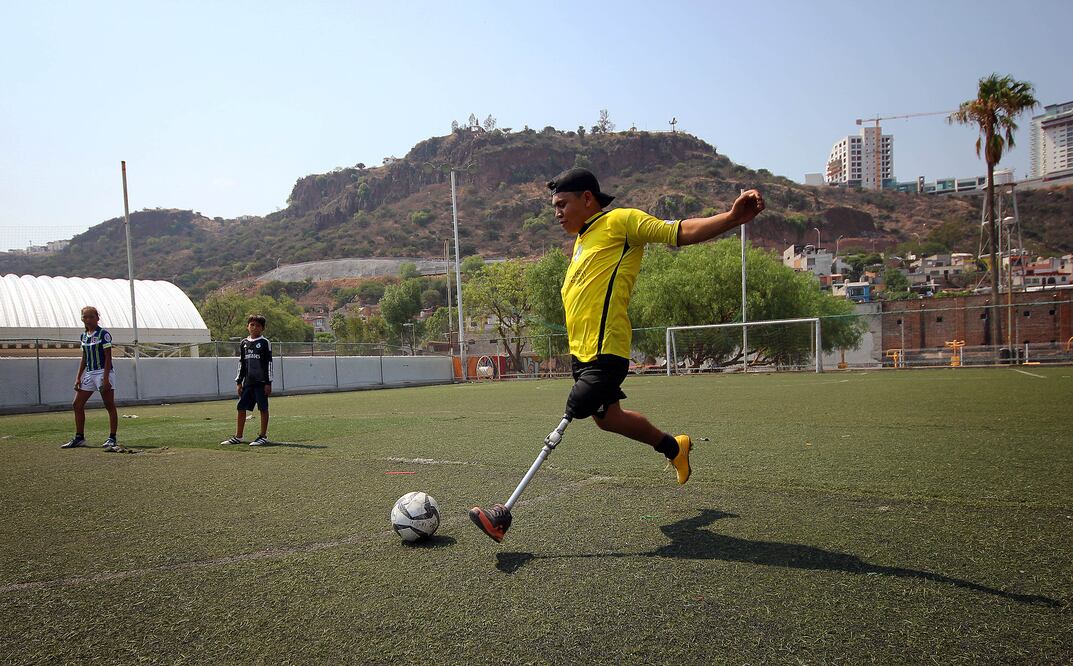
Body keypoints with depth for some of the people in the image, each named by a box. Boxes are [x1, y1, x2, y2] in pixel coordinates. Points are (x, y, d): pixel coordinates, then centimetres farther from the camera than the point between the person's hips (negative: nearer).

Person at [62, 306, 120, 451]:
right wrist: (78, 377, 11)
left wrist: (105, 378, -19)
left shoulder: (104, 334, -9)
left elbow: (108, 357, -13)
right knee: (77, 405, 7)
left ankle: (112, 438, 1)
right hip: (89, 374, 8)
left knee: (110, 406, -4)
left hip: (103, 372, -8)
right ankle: (79, 438, 16)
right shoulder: (83, 336, 12)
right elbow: (84, 358, 17)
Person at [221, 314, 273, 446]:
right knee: (241, 408, 5)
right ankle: (238, 437, 13)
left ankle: (263, 437, 6)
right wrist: (239, 382, 12)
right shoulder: (243, 343, 12)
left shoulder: (265, 343, -3)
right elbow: (241, 364, 16)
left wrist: (268, 383, -10)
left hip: (261, 382, -5)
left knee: (263, 408, -1)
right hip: (248, 382, 5)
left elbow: (269, 364, -5)